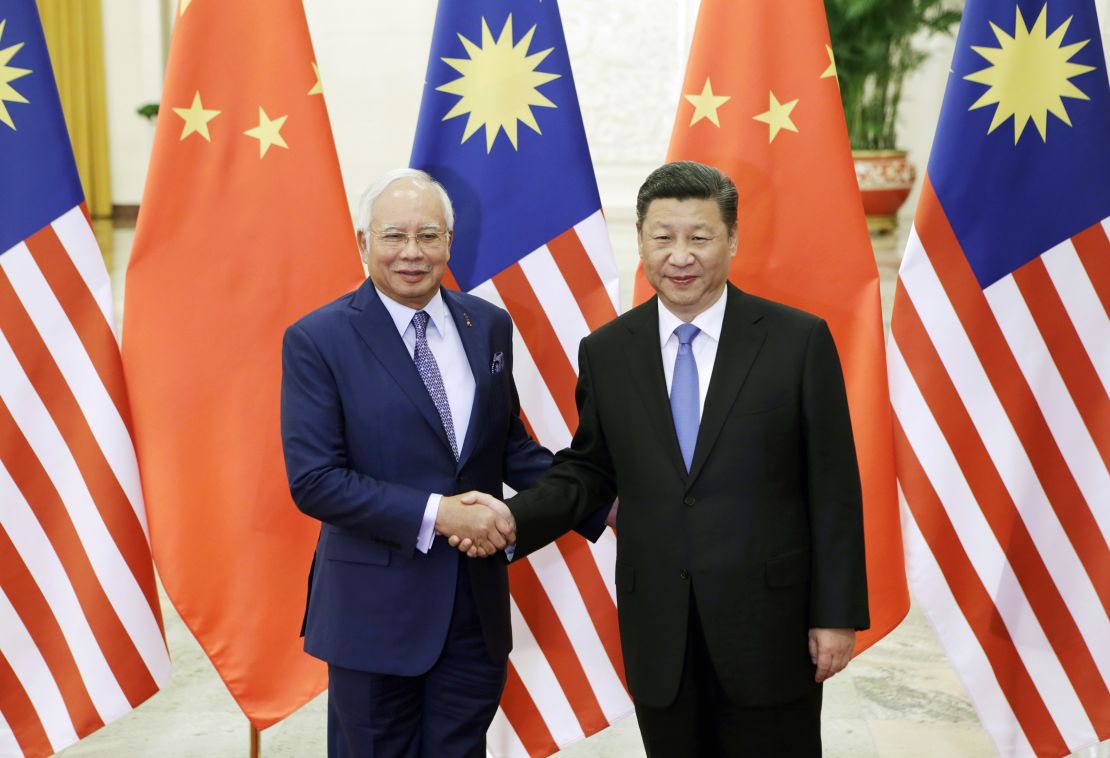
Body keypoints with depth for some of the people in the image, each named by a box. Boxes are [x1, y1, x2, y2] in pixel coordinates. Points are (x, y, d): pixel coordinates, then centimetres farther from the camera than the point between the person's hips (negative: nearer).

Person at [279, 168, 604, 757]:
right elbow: (314, 479, -15)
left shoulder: (489, 327, 4)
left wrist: (599, 507, 0)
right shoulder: (318, 340, -9)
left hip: (478, 605, 4)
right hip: (375, 609, -3)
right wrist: (436, 513, -21)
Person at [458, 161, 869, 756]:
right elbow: (588, 470, 9)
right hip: (658, 634, 2)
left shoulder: (799, 340, -6)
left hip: (769, 623, -2)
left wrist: (837, 615, -4)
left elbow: (833, 488, -4)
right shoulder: (605, 351, 2)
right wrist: (514, 517, -9)